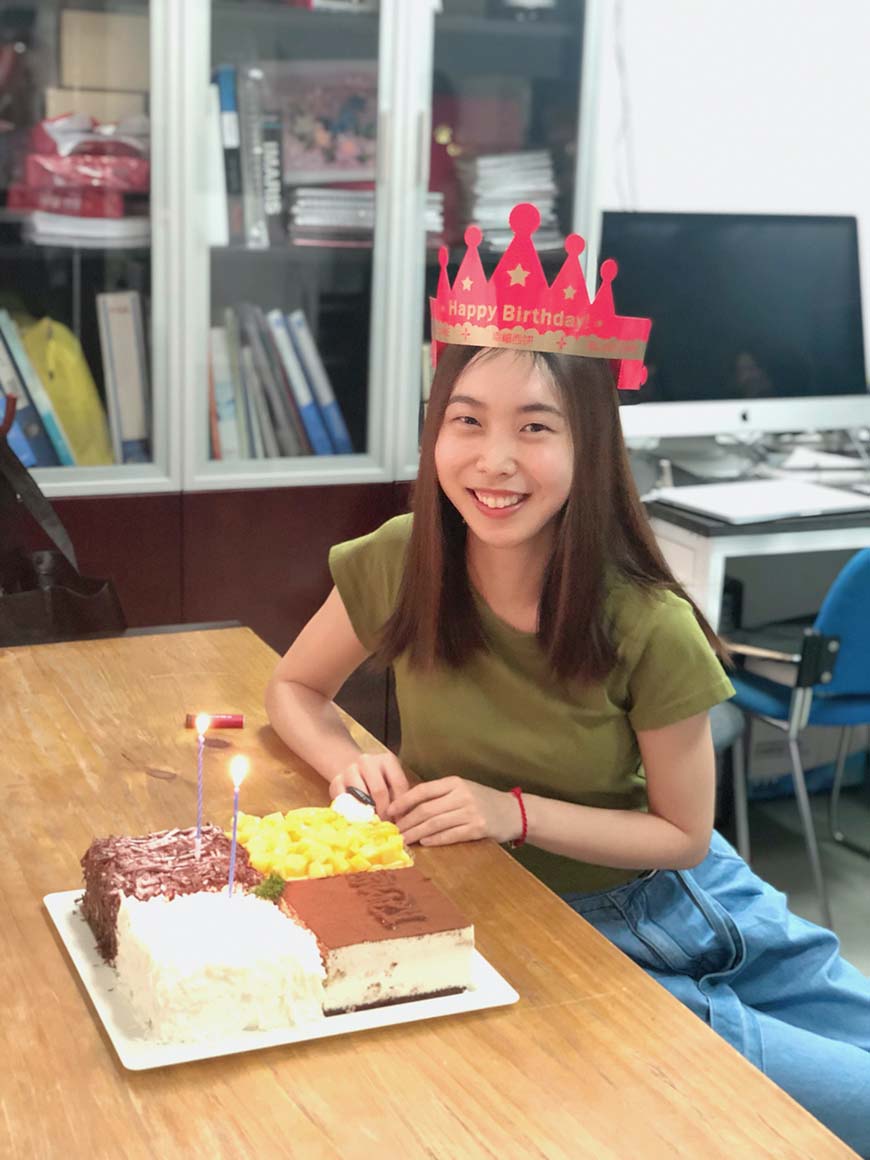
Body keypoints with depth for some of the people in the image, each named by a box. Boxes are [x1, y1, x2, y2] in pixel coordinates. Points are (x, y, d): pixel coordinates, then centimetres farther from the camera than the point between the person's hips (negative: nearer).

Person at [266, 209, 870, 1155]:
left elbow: (682, 833, -12)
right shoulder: (396, 566, -19)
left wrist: (516, 813, -25)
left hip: (673, 904, 1)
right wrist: (351, 760, -21)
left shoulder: (649, 629, -22)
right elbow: (294, 690, 0)